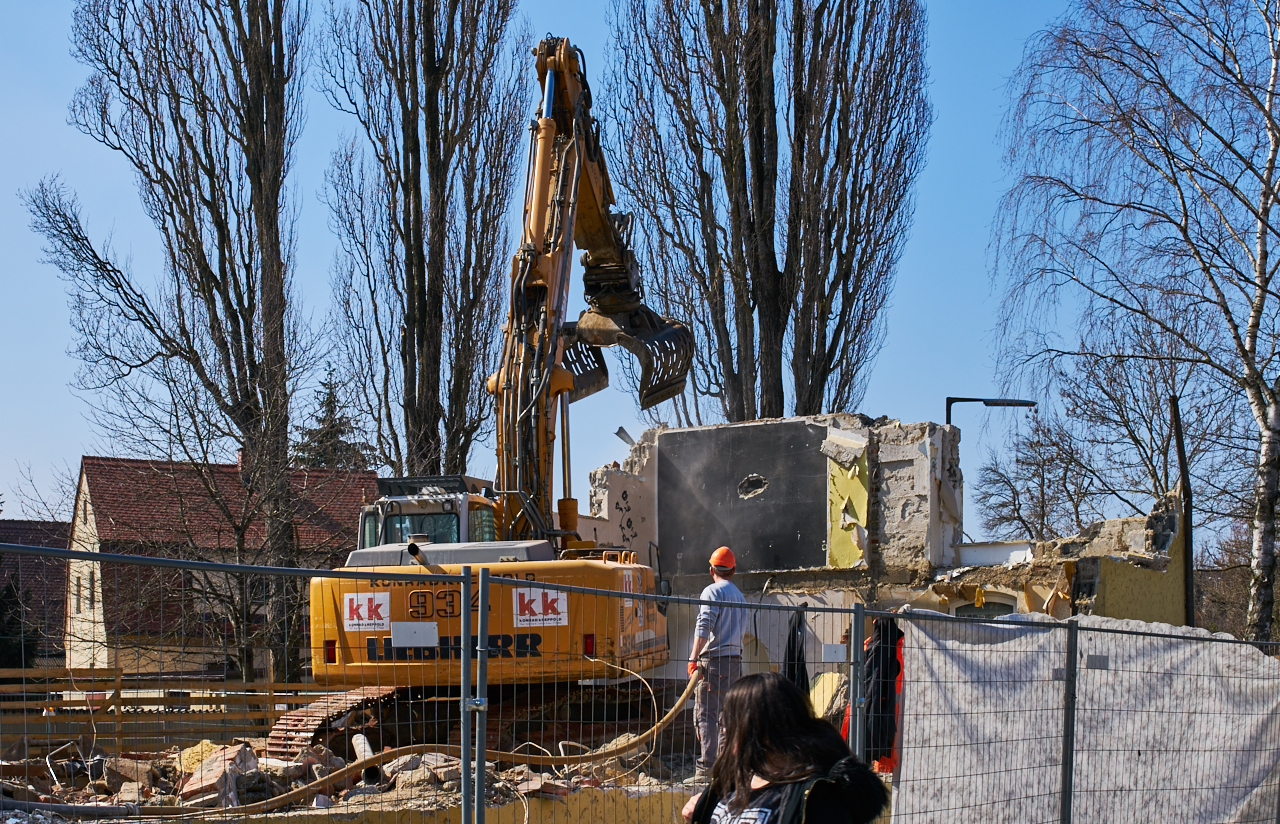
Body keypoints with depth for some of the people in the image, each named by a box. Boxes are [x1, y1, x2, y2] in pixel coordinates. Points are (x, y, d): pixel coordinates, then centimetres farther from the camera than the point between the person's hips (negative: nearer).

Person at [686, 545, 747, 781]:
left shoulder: (712, 591, -5)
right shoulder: (740, 596, 19)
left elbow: (704, 627, -16)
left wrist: (694, 658, -21)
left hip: (714, 659, -7)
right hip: (735, 659, 7)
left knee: (706, 714, -9)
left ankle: (707, 766, -16)